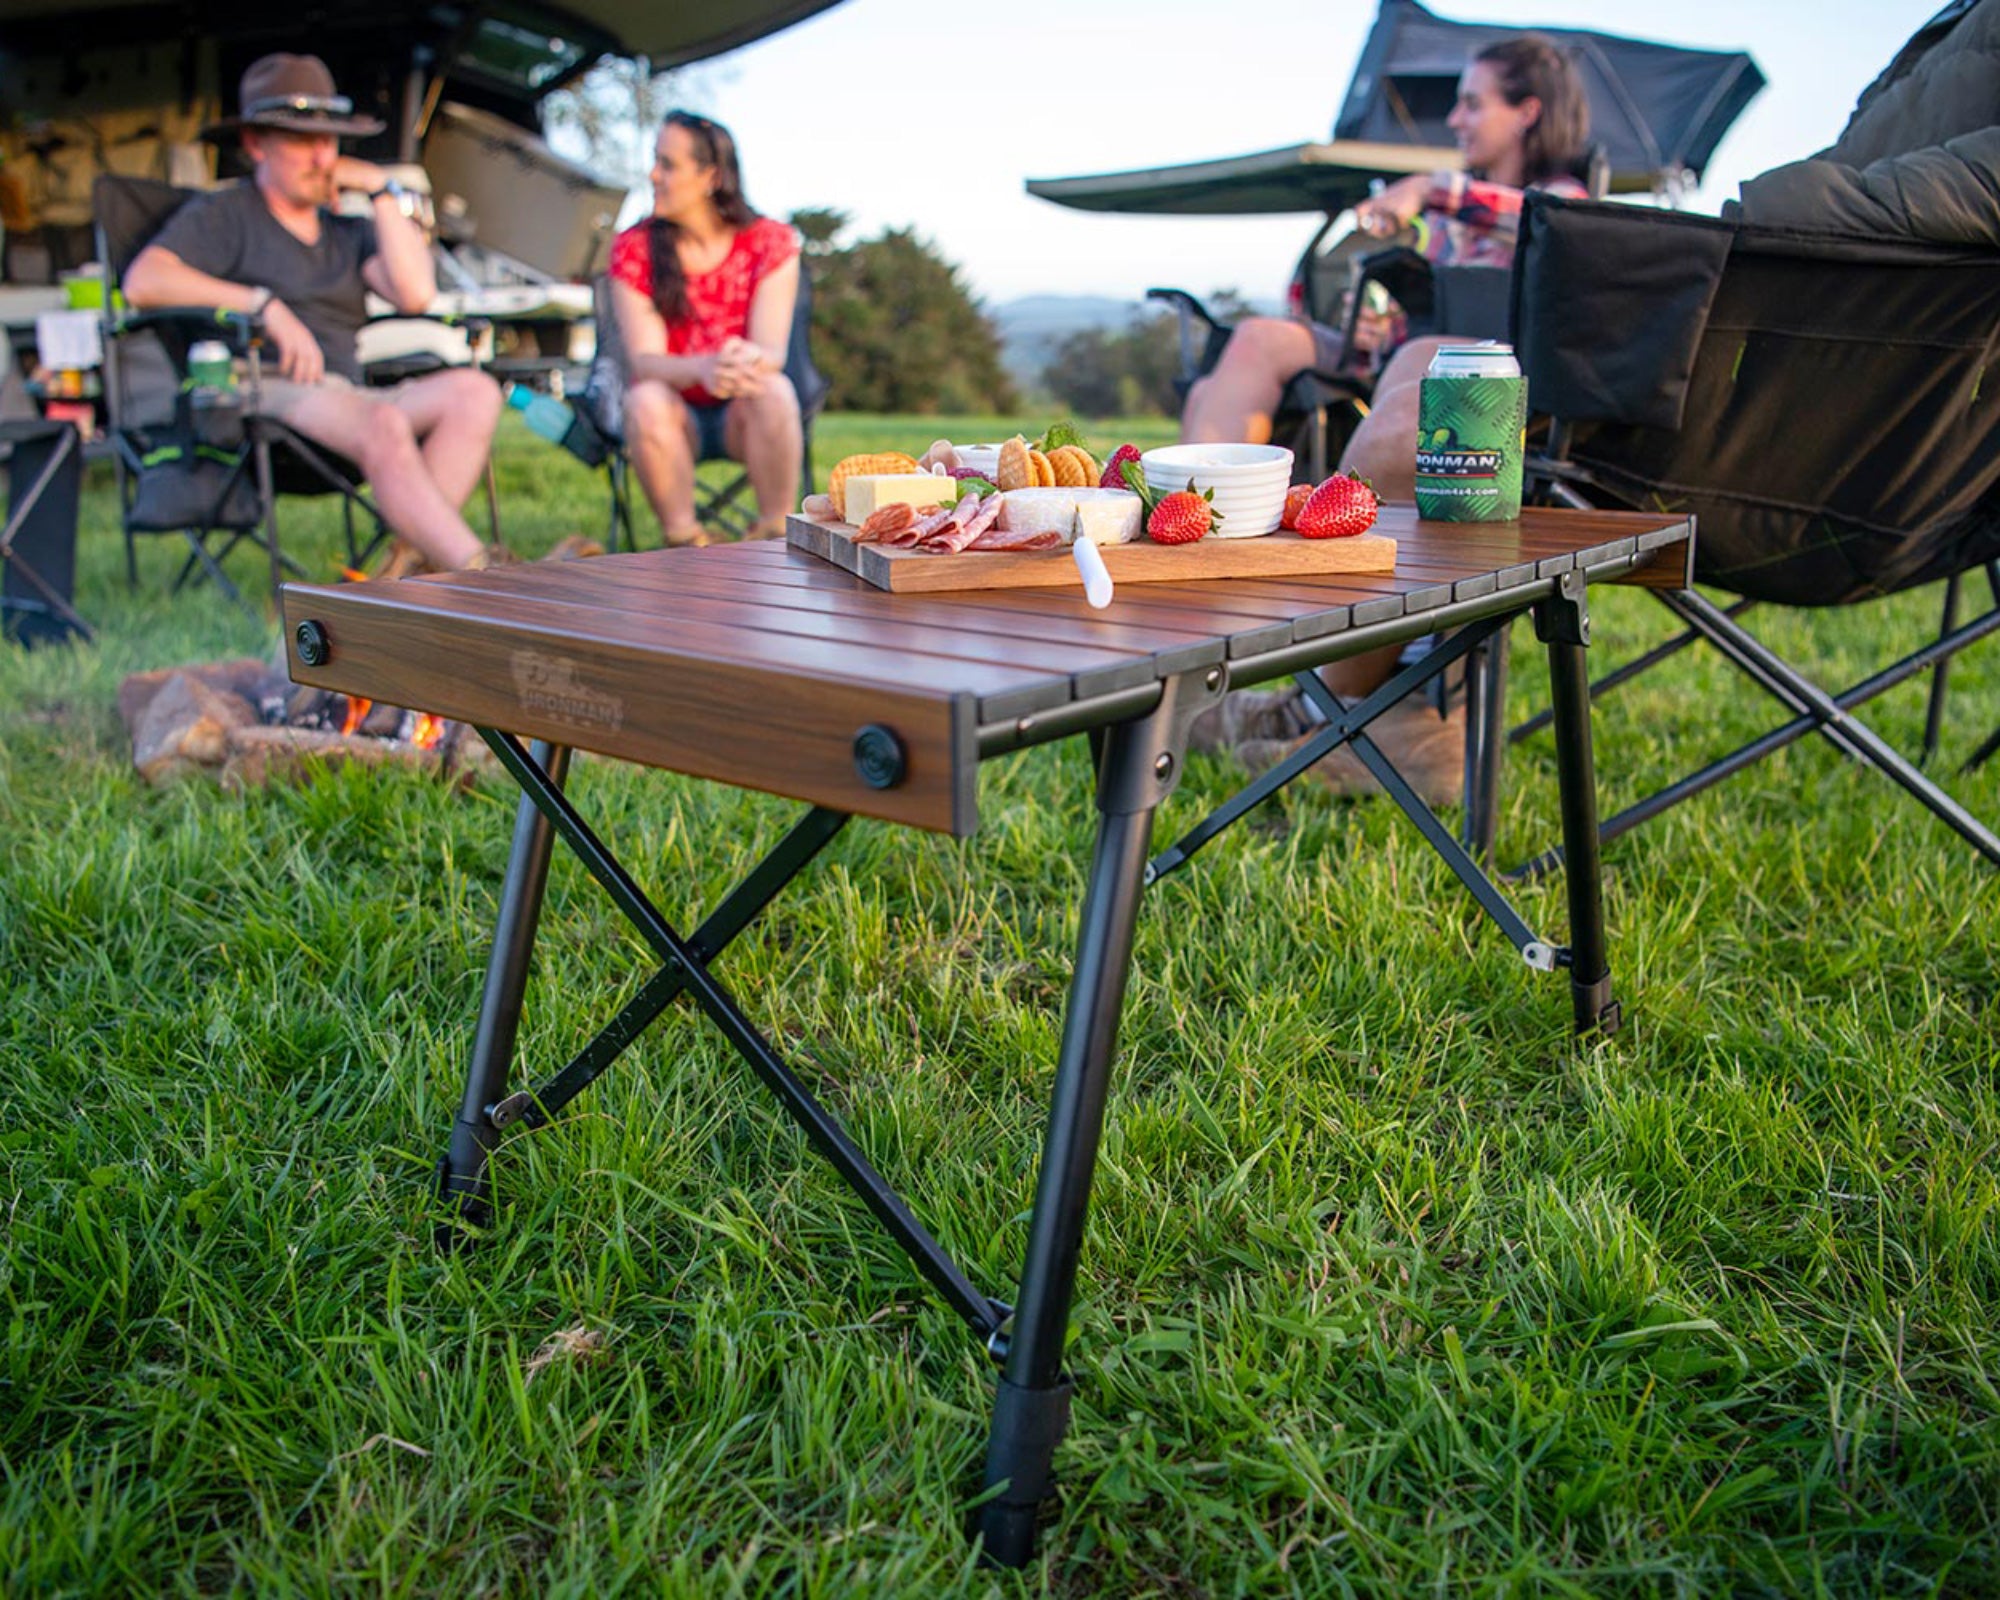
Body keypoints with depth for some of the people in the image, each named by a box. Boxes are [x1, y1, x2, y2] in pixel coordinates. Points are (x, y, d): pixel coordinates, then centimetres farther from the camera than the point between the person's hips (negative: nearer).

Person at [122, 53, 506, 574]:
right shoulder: (223, 215, 13)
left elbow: (415, 294, 8)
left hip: (346, 398, 6)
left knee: (474, 391, -23)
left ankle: (412, 564, -36)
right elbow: (142, 280, -7)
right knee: (382, 425, -37)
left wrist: (383, 192, 12)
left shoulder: (348, 231, 28)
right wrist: (265, 305, -15)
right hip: (262, 391, -5)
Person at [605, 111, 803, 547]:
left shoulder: (771, 242, -4)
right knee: (645, 400, -32)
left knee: (774, 390, -32)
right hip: (675, 414, 0)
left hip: (743, 416, 0)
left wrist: (750, 362, -41)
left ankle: (776, 539, -23)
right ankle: (683, 542, -24)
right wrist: (704, 368, -38)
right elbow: (643, 359, -15)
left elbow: (772, 350, -14)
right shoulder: (634, 248, -4)